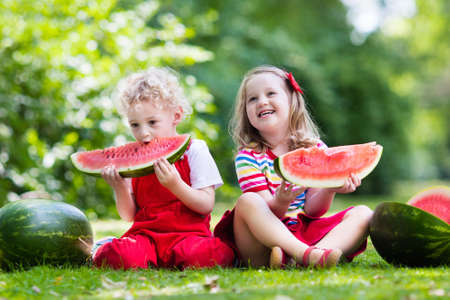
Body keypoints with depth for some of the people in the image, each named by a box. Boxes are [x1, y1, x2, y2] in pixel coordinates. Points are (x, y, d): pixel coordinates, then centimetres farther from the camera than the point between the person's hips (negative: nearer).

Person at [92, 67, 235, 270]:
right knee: (117, 256, -32)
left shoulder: (194, 151, 2)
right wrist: (120, 188, -6)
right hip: (145, 233, 2)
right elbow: (129, 215, 14)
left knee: (200, 254, -37)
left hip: (189, 232, -1)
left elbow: (207, 206, -5)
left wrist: (175, 185, -21)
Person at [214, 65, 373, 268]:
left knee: (363, 214, -14)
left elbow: (312, 211, 0)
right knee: (247, 201, -30)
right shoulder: (248, 157, -2)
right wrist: (281, 202, -34)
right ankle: (307, 254, -43)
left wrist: (330, 189, -22)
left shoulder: (315, 150, 6)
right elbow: (265, 214, -10)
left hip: (305, 233, 3)